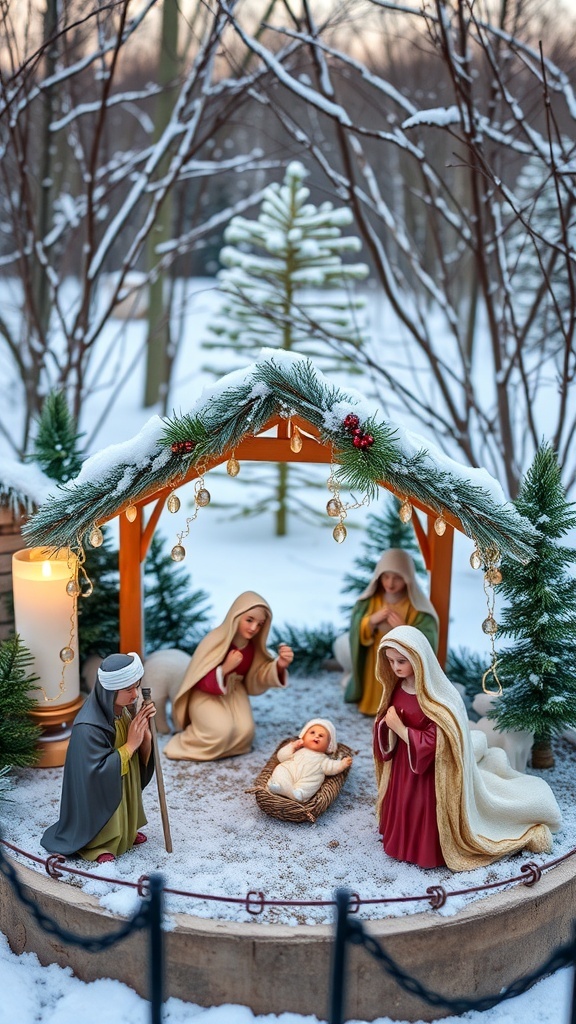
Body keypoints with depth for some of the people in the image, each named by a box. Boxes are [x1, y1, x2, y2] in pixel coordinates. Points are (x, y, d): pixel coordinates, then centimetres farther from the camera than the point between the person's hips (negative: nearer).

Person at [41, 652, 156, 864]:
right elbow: (98, 772, -31)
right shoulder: (88, 728, -33)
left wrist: (144, 730, -23)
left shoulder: (125, 709, -10)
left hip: (124, 786, 7)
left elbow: (141, 758, -3)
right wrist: (130, 744, -30)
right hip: (99, 796, -7)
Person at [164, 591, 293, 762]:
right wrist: (225, 668, -37)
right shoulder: (215, 641, -25)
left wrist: (279, 666, -20)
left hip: (234, 692, 5)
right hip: (206, 694, -5)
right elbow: (200, 682, -21)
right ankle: (187, 744, 0)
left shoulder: (254, 645, -8)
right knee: (221, 731, -28)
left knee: (244, 731, -20)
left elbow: (257, 678, -1)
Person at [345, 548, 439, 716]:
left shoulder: (419, 607, -15)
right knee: (373, 701, 14)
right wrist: (371, 621, -24)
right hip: (373, 669, 3)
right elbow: (356, 634, -6)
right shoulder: (368, 601, -5)